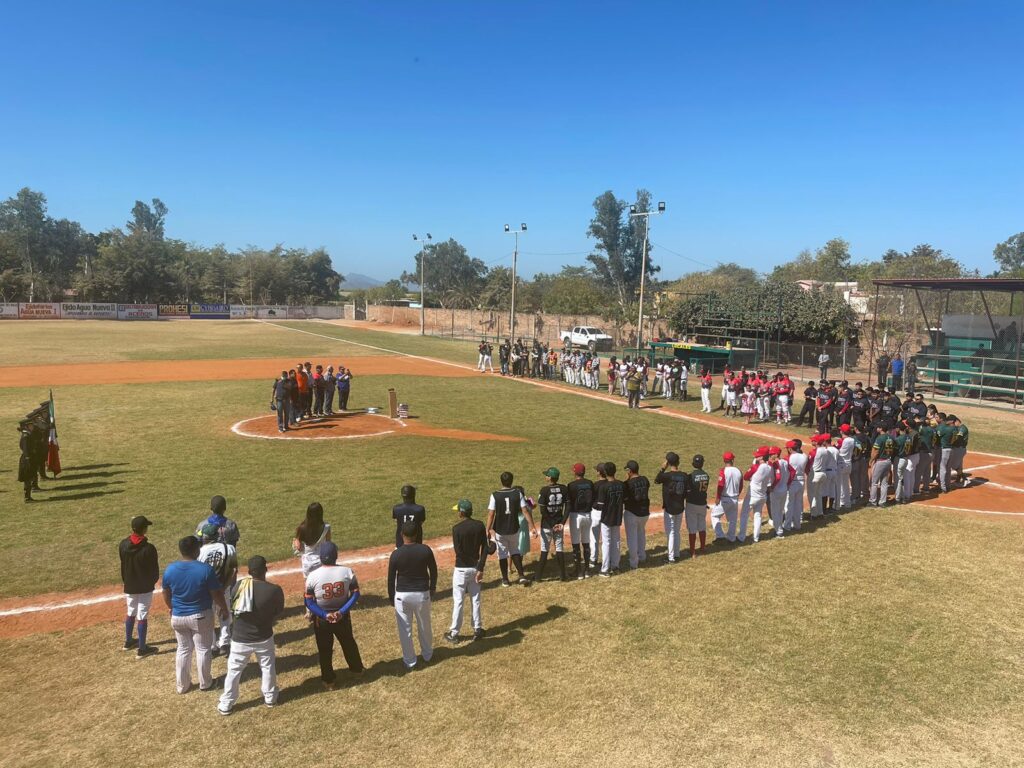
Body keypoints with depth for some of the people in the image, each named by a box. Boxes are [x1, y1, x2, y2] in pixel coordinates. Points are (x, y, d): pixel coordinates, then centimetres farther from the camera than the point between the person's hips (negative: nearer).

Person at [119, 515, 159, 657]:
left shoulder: (123, 544, -10)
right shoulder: (149, 548, -24)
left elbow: (122, 565, 3)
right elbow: (154, 569, -12)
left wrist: (125, 581, 17)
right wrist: (153, 581, 9)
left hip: (129, 585, 5)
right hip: (145, 586, -5)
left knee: (131, 612, 23)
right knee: (142, 616, 4)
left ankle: (128, 641, 38)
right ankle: (142, 649, 12)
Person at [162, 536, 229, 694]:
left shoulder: (170, 569, -10)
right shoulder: (205, 569, -22)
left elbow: (166, 595, 3)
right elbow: (217, 594, -13)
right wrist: (224, 608, 5)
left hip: (178, 617, 4)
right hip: (201, 616, -3)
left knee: (183, 650, 20)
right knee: (203, 650, 14)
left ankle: (182, 685, 30)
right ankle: (205, 683, 28)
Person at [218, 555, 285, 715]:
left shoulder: (238, 586, -16)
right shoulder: (275, 590, -21)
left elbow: (232, 607, 1)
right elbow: (279, 612, -4)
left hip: (240, 639, 1)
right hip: (264, 638, 0)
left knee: (234, 671, 17)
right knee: (268, 667, 21)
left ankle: (226, 705, 28)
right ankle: (270, 698, 37)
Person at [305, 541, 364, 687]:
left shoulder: (313, 576, -20)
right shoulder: (347, 571, -16)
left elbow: (309, 603, -16)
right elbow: (355, 595, -12)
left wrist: (325, 615, -15)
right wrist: (341, 611, -14)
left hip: (321, 619, -2)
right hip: (343, 616, 2)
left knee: (324, 650, 19)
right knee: (349, 643, 27)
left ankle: (328, 680, 32)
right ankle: (357, 669, 46)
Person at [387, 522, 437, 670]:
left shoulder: (396, 554, -14)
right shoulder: (425, 550, -11)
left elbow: (391, 578, -5)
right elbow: (433, 571, 0)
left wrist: (391, 597, 9)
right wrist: (432, 588, 17)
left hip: (402, 595, -2)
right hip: (422, 593, 2)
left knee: (405, 629, 12)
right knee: (424, 626, 21)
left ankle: (409, 661, 21)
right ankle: (427, 654, 38)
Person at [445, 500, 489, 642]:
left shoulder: (456, 528, -15)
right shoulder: (480, 526, -3)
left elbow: (458, 551, -17)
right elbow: (485, 548, -6)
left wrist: (466, 562, -2)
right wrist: (480, 569, -6)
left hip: (461, 569, -4)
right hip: (475, 567, 4)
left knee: (458, 602, 4)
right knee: (476, 600, 15)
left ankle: (454, 633, 11)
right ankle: (477, 629, 22)